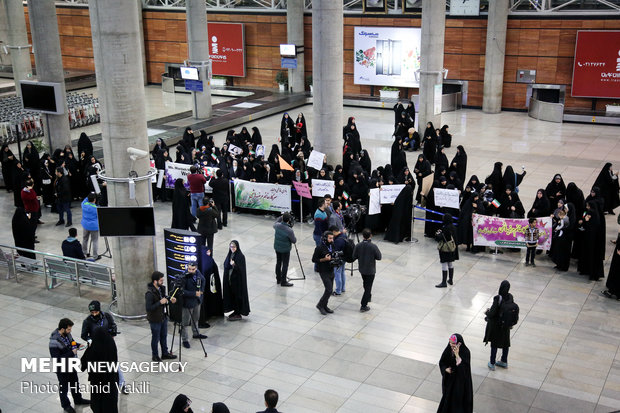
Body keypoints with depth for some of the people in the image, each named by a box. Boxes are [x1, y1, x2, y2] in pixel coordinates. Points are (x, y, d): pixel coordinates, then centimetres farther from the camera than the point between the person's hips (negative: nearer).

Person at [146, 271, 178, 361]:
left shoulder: (161, 288, 0)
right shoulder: (150, 293, -26)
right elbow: (148, 308, -27)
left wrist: (169, 300, -5)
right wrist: (160, 302, -28)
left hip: (164, 317, 8)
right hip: (155, 320, -8)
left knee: (164, 337, 20)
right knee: (155, 338, 9)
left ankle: (165, 353, 34)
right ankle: (155, 356, 26)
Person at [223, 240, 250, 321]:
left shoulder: (240, 256, -16)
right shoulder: (230, 255, 5)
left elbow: (241, 269, -20)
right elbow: (226, 265, 11)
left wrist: (234, 265, -34)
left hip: (238, 280, -7)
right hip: (229, 279, 7)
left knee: (237, 295, 1)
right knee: (231, 295, 14)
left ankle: (238, 314, 10)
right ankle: (235, 311, 27)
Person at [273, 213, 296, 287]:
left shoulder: (278, 225, -13)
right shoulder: (289, 230, -29)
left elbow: (274, 224, 15)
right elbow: (294, 241, -15)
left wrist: (281, 217, 10)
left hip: (277, 247, 6)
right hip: (285, 250, -6)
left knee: (278, 263, 19)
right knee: (285, 265, 5)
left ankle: (278, 279, 32)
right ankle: (283, 282, 12)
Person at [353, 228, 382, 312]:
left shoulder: (358, 245, -13)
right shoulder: (373, 246, -23)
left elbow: (354, 257, -5)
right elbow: (379, 257, -14)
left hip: (361, 269, 4)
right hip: (370, 270, -4)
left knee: (366, 284, 28)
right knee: (368, 287, 5)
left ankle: (368, 296, 50)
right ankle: (363, 306, 5)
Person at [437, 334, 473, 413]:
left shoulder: (465, 352, -21)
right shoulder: (448, 349, -8)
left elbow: (463, 367, -29)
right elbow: (442, 362, 4)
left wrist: (457, 355, -36)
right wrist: (445, 369, -15)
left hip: (460, 379, -4)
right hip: (449, 378, 5)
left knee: (459, 397, 6)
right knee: (448, 395, 17)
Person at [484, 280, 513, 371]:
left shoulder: (498, 298, -28)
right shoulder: (510, 297, -9)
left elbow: (492, 313, -25)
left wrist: (487, 312, -3)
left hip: (496, 325, -5)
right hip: (506, 324, 5)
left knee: (494, 344, 10)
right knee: (505, 343, 20)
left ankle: (492, 364, 22)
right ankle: (504, 362, 35)